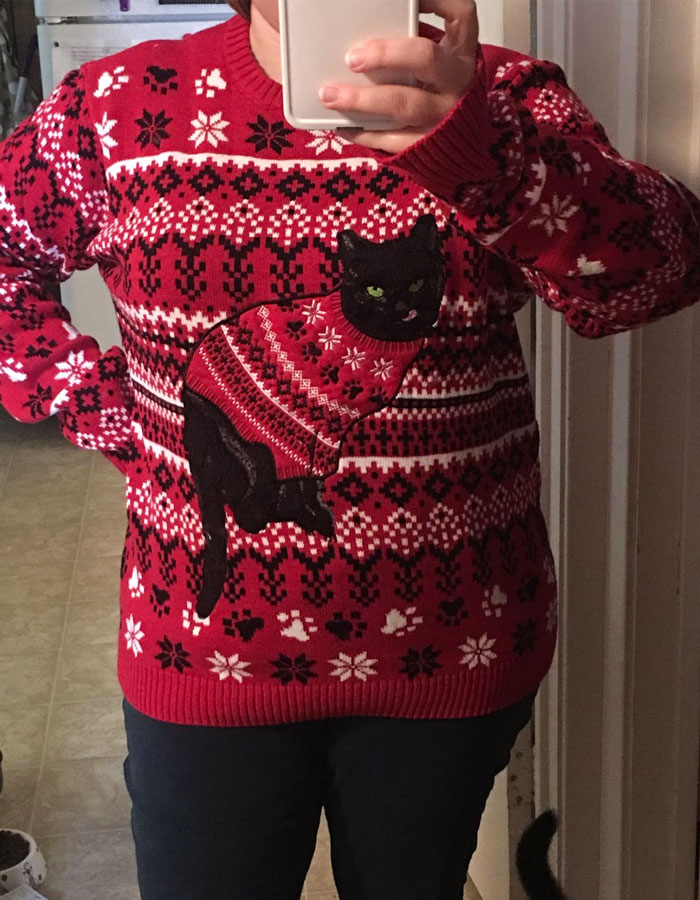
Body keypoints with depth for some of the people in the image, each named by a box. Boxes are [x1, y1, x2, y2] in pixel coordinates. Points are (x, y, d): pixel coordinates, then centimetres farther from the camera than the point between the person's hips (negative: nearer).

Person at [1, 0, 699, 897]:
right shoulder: (121, 107, -5)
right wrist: (95, 402, -6)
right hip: (208, 646, 0)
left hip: (451, 645, 1)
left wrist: (471, 147, -43)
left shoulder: (500, 96, -8)